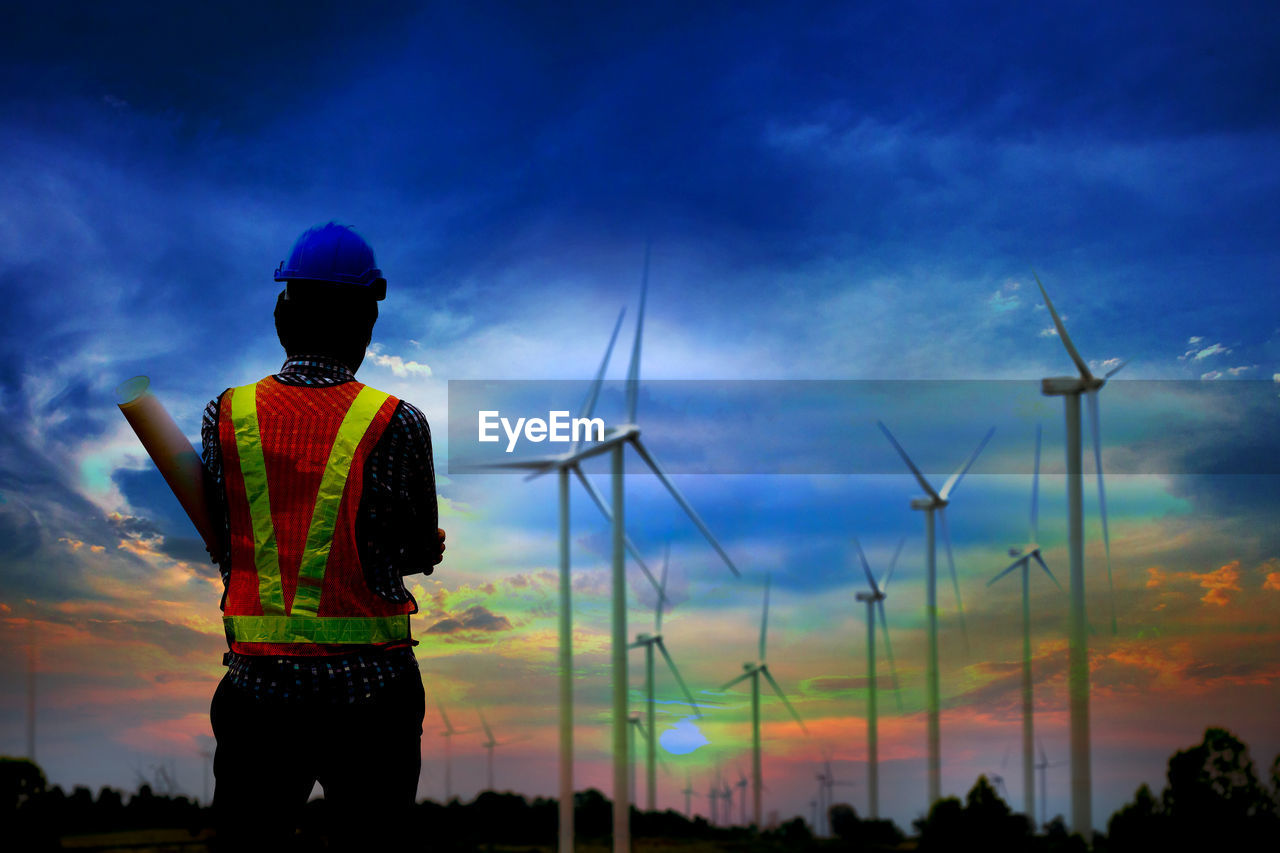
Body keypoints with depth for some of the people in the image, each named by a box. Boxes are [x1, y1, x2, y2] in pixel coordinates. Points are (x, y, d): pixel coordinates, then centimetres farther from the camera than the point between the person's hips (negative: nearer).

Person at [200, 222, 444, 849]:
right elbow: (421, 554, 2)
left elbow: (223, 545, 6)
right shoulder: (396, 425, -8)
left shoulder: (225, 416, 0)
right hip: (369, 681, -2)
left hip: (256, 681, 2)